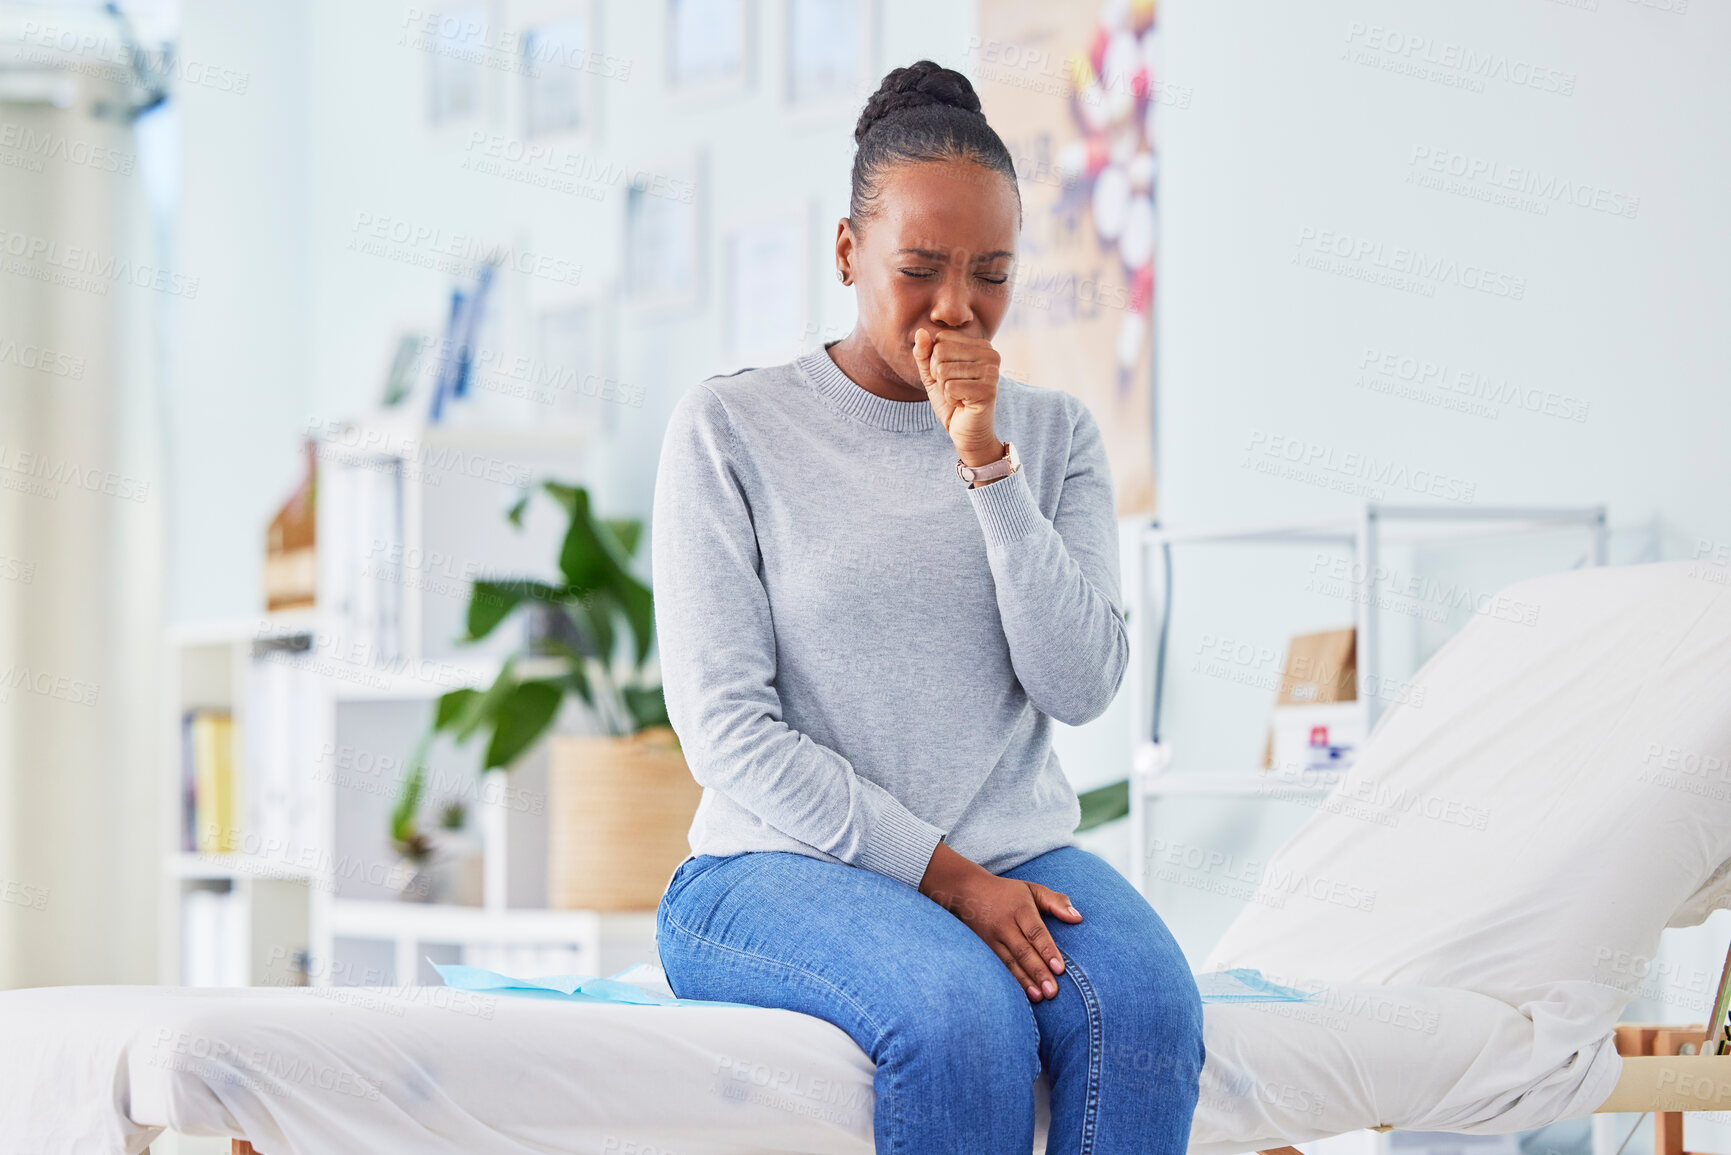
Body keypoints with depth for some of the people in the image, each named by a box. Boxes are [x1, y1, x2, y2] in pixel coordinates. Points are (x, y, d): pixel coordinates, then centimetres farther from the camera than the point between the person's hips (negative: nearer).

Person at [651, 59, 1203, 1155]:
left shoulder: (1056, 434, 13)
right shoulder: (730, 427, 2)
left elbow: (1084, 686, 0)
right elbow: (725, 725, -5)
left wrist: (987, 464, -9)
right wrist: (941, 873, -13)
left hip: (1018, 853, 3)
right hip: (785, 862, -3)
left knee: (1148, 1004, -30)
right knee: (964, 1013, -35)